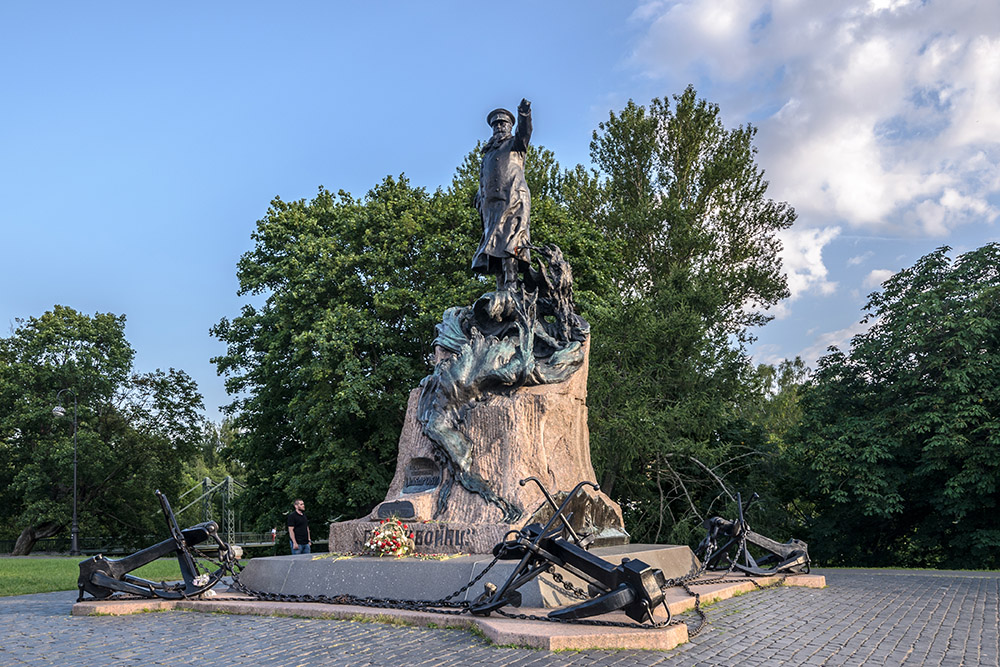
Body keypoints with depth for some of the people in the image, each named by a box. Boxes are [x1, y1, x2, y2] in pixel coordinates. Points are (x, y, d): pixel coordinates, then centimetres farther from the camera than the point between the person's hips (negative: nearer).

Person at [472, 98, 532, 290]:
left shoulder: (515, 144, 16)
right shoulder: (488, 152, 31)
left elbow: (524, 132, -7)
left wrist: (524, 115, -24)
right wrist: (480, 196, 14)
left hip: (513, 200, -6)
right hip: (491, 204, 6)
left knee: (507, 243, -20)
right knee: (494, 246, -4)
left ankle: (511, 285, -27)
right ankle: (501, 289, -7)